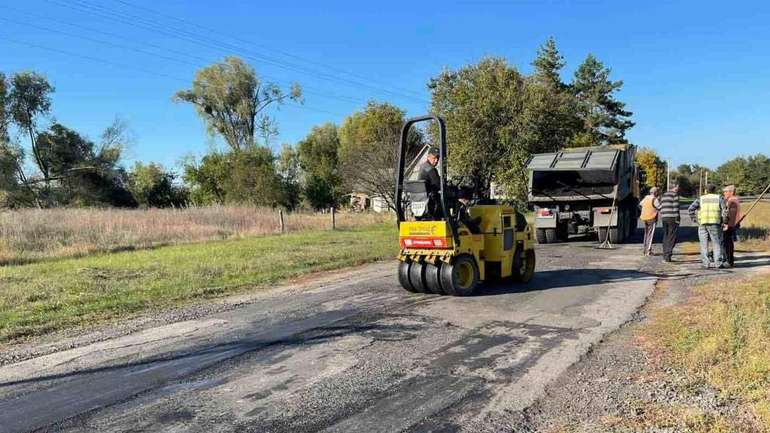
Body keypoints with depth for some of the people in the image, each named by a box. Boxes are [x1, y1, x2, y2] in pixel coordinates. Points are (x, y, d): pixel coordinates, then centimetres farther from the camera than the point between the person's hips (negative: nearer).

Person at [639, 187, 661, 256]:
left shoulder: (646, 198, 7)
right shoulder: (655, 200, -14)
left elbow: (640, 205, 20)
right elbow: (660, 208, -20)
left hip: (645, 218, 7)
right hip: (652, 219, -7)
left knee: (646, 234, 16)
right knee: (650, 235, -5)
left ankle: (645, 250, 20)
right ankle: (648, 251, -8)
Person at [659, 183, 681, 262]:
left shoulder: (663, 196, 18)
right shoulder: (675, 194, -5)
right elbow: (676, 207, -12)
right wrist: (677, 219, -12)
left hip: (664, 218, 7)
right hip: (672, 218, -7)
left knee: (666, 236, 13)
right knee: (672, 237, -4)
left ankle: (665, 255, 13)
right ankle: (668, 254, -11)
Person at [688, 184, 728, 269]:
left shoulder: (701, 199, 11)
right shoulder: (719, 198, 8)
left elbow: (691, 209, -1)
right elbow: (724, 210, -6)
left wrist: (694, 220, 4)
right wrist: (723, 221, 2)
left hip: (702, 224, 1)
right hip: (715, 224, -1)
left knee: (704, 244, 5)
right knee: (716, 243, 6)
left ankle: (705, 263, 3)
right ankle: (718, 263, 3)